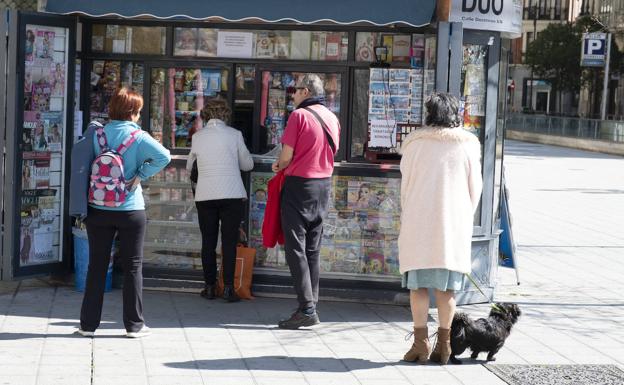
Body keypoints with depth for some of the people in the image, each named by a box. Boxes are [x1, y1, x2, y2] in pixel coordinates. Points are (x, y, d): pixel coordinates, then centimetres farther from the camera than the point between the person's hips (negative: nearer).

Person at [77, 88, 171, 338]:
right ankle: (134, 324, 10)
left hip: (98, 210, 3)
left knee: (96, 266, 9)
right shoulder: (138, 137, -9)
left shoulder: (98, 134, 0)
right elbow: (163, 156, -21)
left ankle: (88, 324, 11)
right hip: (130, 211, -3)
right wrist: (141, 175, -11)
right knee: (132, 266, 7)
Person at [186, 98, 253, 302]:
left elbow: (189, 166, 14)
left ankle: (209, 287, 10)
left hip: (205, 196, 2)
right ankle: (228, 288, -3)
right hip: (232, 194, -2)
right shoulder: (234, 135, -2)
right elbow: (248, 164, 7)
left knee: (208, 242, 8)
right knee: (229, 242, 1)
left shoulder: (197, 136, 4)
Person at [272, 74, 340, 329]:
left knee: (295, 248, -4)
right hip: (324, 184, 7)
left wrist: (280, 167, 9)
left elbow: (286, 156, -14)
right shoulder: (332, 118, 8)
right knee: (313, 248, 13)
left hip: (299, 184, -7)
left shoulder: (299, 115, -12)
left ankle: (307, 308, -11)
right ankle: (311, 303, 14)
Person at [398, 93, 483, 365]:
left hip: (419, 222, -1)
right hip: (453, 225, 1)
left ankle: (421, 342, 2)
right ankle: (444, 344, 8)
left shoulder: (415, 143, -3)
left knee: (419, 283, 5)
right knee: (446, 286, 7)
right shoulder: (468, 145, 1)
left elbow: (405, 185, 4)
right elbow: (475, 189, 7)